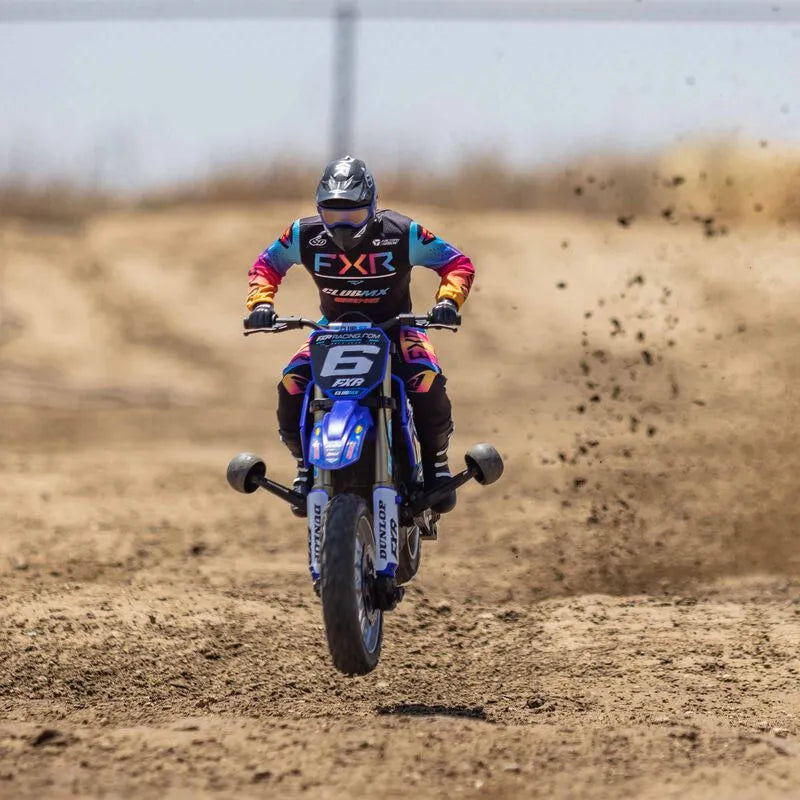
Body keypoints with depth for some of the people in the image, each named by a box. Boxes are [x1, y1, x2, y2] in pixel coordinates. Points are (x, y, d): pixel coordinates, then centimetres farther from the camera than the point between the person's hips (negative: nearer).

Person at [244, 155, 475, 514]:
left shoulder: (401, 233, -20)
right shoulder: (305, 235, -14)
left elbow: (458, 263, -10)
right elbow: (266, 264, 4)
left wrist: (447, 299, -28)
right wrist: (261, 302, -14)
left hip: (394, 324, -2)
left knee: (426, 379, -32)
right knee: (292, 382, -24)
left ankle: (435, 461, -9)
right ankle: (306, 463, 0)